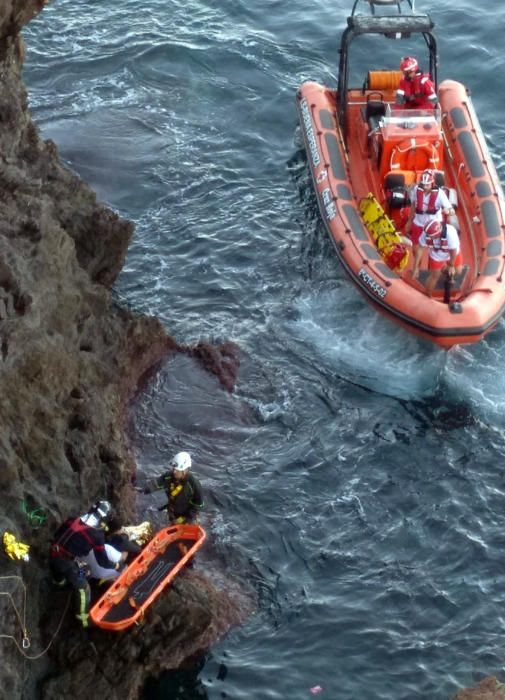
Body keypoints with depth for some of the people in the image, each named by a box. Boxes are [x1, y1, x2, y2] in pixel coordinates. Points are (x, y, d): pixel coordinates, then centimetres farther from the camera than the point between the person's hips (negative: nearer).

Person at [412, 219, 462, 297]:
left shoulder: (450, 233, -43)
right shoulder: (426, 233, -35)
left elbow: (453, 251, -28)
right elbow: (420, 249, -21)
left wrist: (451, 266, -13)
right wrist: (416, 267, -18)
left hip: (451, 253, 0)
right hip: (436, 256, 0)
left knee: (457, 271, 14)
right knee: (435, 276, 4)